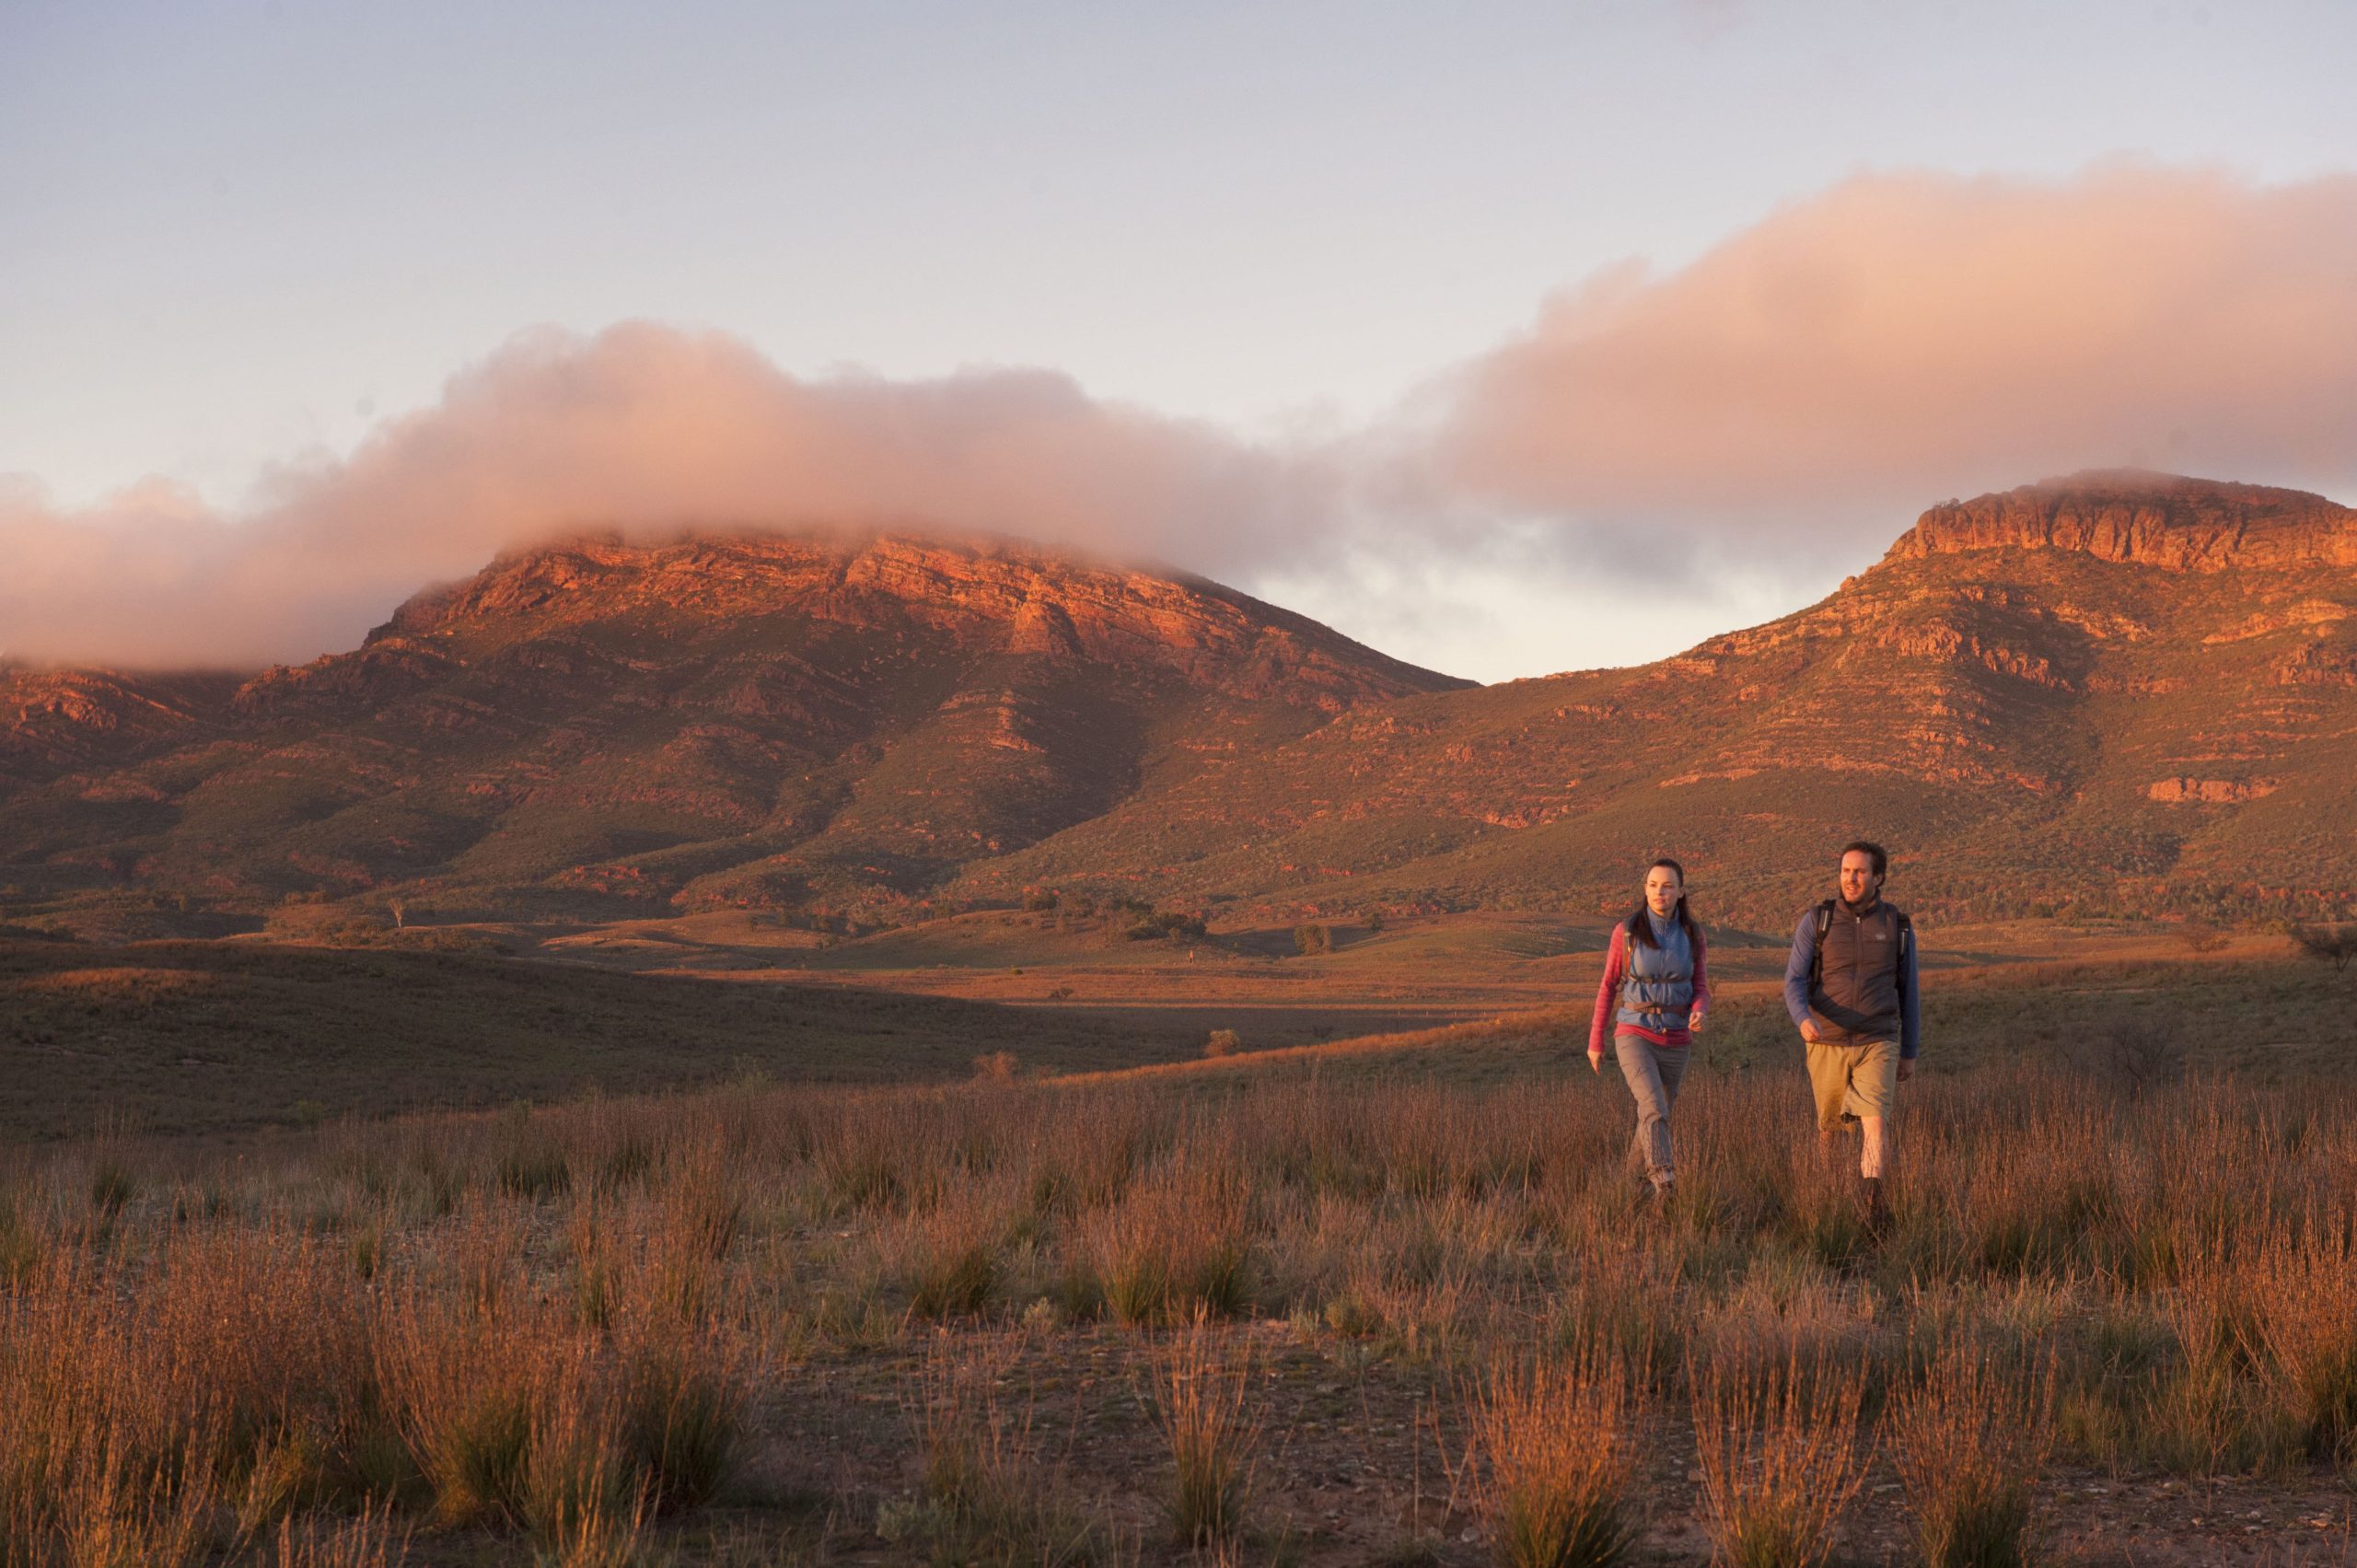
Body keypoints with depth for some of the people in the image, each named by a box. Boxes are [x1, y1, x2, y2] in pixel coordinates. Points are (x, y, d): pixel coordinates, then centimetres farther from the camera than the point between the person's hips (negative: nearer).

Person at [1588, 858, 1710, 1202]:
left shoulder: (1692, 934, -1)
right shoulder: (1626, 931, -8)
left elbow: (1699, 989, 5)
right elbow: (1609, 985, 2)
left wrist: (1699, 1014, -20)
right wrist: (1595, 1041, 6)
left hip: (1674, 1041, 3)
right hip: (1634, 1036, -3)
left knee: (1656, 1115, 16)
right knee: (1654, 1107, -27)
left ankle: (1636, 1173, 44)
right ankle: (1665, 1185, -39)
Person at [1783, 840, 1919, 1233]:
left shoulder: (1898, 927, 2)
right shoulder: (1816, 921, -3)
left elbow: (1908, 993, 11)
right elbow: (1795, 984, -8)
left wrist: (1910, 1053, 12)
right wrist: (1804, 1021, -30)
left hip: (1877, 1045, 0)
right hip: (1828, 1044, 1)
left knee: (1876, 1121, -20)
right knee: (1830, 1126, 14)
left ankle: (1872, 1202, -31)